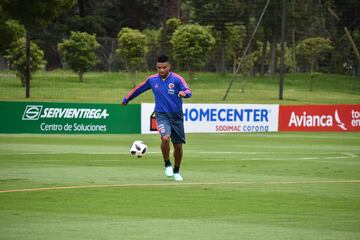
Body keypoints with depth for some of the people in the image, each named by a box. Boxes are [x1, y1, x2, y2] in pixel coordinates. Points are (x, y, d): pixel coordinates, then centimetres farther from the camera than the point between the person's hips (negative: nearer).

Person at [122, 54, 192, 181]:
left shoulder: (177, 79, -9)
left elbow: (188, 92, -23)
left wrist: (184, 93, -47)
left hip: (176, 116, 0)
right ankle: (167, 164, -4)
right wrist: (126, 99, 28)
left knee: (178, 146, 8)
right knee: (165, 138, -28)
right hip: (162, 115, 0)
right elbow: (139, 88, 18)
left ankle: (176, 171, 32)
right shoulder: (152, 80, 1)